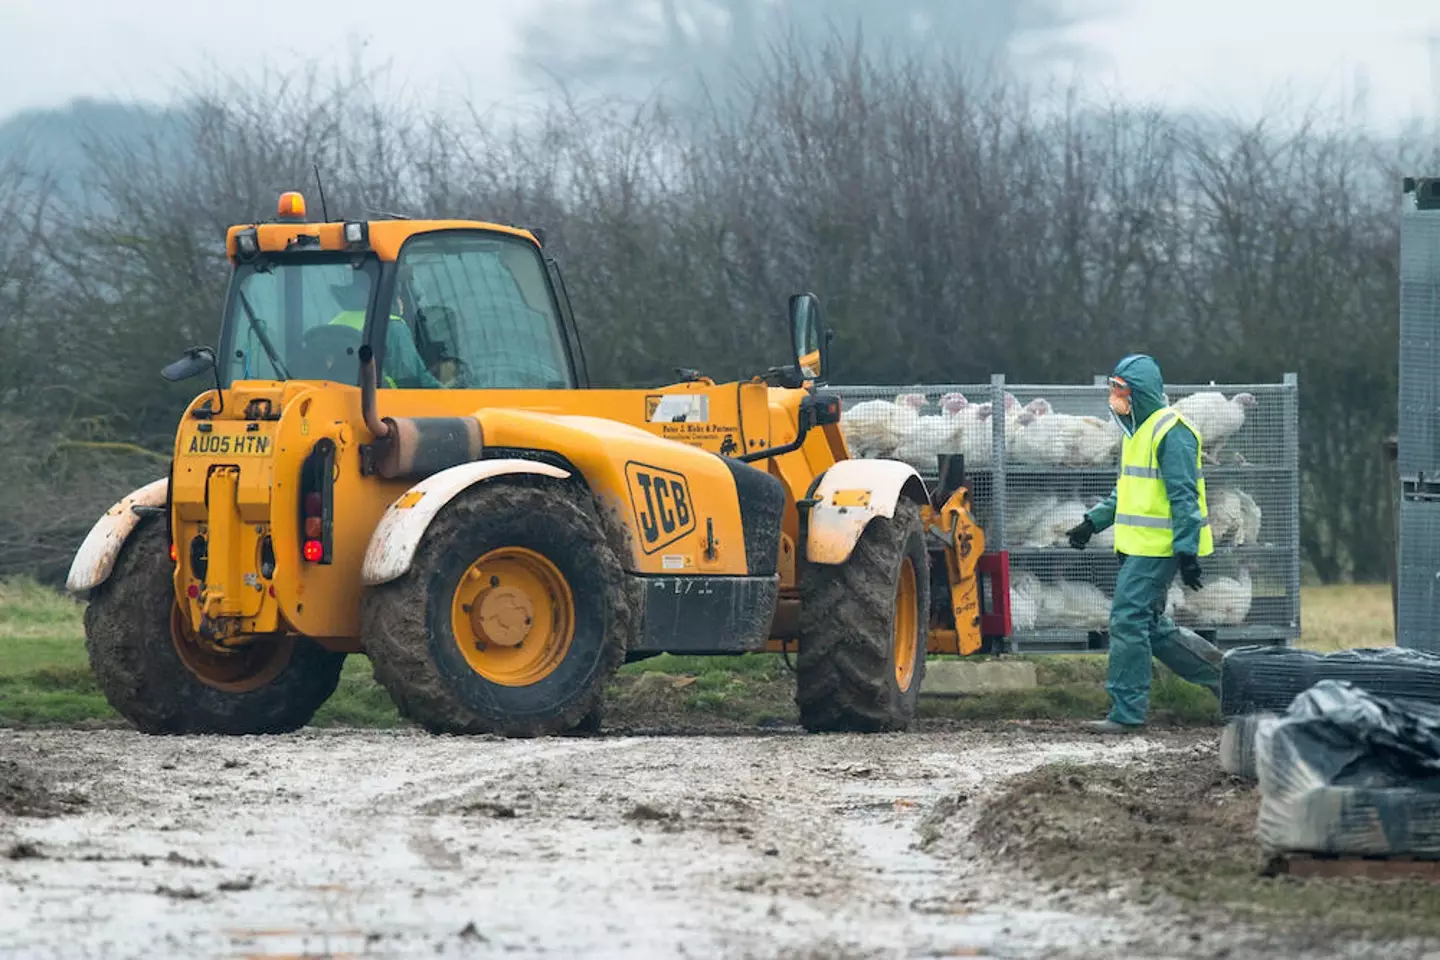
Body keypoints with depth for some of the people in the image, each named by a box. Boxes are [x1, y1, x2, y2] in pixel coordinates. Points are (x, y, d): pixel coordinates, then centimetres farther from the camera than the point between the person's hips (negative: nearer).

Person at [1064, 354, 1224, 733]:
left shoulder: (1170, 432, -15)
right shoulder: (1136, 431, 17)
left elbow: (1184, 496, -18)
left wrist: (1186, 551, -21)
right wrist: (1093, 522, 19)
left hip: (1157, 549, -10)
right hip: (1136, 546, 10)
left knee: (1128, 621, -10)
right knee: (1152, 627, 14)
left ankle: (1127, 711, -6)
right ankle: (1216, 671, 23)